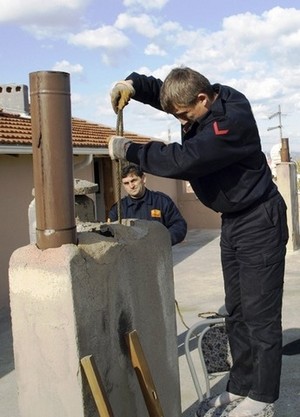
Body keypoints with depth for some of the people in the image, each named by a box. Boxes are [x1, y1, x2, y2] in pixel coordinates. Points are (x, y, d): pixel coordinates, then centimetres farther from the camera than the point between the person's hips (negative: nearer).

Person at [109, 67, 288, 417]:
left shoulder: (233, 119, -25)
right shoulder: (203, 106, 3)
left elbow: (183, 159, -31)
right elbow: (160, 90, 14)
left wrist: (128, 150, -21)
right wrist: (131, 85, -8)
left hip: (259, 223, -9)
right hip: (231, 222, 9)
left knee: (260, 315, -3)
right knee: (236, 312, 13)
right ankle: (240, 387, 24)